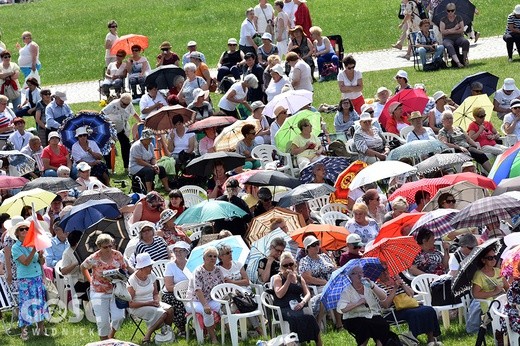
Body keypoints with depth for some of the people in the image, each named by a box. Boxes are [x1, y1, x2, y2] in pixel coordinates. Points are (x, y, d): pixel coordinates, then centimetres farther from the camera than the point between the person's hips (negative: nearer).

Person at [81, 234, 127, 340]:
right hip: (99, 293, -2)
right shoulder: (94, 258, -11)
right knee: (103, 321, -3)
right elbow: (83, 267, 7)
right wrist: (90, 280, 4)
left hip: (115, 292, 2)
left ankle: (111, 336, 18)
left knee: (119, 317, -10)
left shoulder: (118, 255, -4)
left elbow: (124, 269, 12)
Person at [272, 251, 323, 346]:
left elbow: (308, 294, 14)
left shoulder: (299, 279, 24)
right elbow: (279, 294, -3)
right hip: (283, 309, -3)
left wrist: (302, 302, -8)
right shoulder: (278, 278, 13)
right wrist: (288, 280, -5)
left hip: (297, 308, 3)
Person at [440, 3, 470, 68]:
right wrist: (454, 29, -9)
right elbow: (442, 32, -5)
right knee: (449, 46, -38)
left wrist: (450, 31, -9)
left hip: (458, 37, 2)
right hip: (448, 39, -2)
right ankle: (458, 62, -49)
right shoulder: (443, 20, 7)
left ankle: (465, 59, -18)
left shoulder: (459, 18, 10)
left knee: (466, 42, -32)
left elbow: (462, 30, -2)